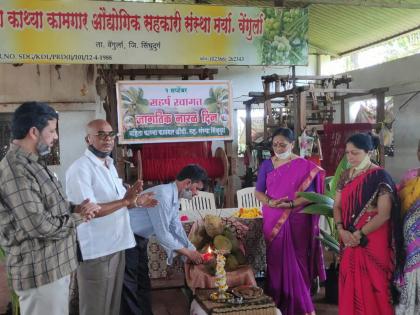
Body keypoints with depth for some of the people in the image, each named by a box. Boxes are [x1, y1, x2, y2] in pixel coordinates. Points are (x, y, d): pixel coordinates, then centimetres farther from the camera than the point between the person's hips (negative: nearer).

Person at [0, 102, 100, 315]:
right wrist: (78, 217, -10)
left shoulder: (33, 164, 11)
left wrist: (75, 208, -1)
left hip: (55, 264, 10)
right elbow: (40, 226, -26)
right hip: (40, 272, -10)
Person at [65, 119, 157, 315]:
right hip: (96, 251, -8)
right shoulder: (80, 168, -16)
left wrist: (136, 201, 5)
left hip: (116, 246, 9)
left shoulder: (110, 165, 12)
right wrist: (125, 201, -24)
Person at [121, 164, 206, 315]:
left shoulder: (174, 197, 4)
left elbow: (177, 229, 12)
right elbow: (163, 235, -24)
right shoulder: (162, 195, -27)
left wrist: (194, 252, 8)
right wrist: (188, 253, -14)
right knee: (130, 287, -1)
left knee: (143, 282, 17)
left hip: (139, 239, 10)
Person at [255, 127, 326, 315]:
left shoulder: (304, 166, -2)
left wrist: (291, 204, -21)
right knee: (275, 261, 5)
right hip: (272, 220, 2)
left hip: (296, 220, -2)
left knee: (296, 262, 0)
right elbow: (258, 192, 6)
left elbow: (310, 195, -6)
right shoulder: (267, 165, 6)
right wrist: (270, 202, -14)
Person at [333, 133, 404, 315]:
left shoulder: (380, 177, -11)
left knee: (371, 286, 3)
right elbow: (337, 206, 8)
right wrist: (341, 230, -8)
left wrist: (359, 234, -15)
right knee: (350, 284, 12)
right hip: (349, 241, 6)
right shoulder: (346, 176, 7)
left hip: (373, 242, -5)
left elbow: (384, 215, -16)